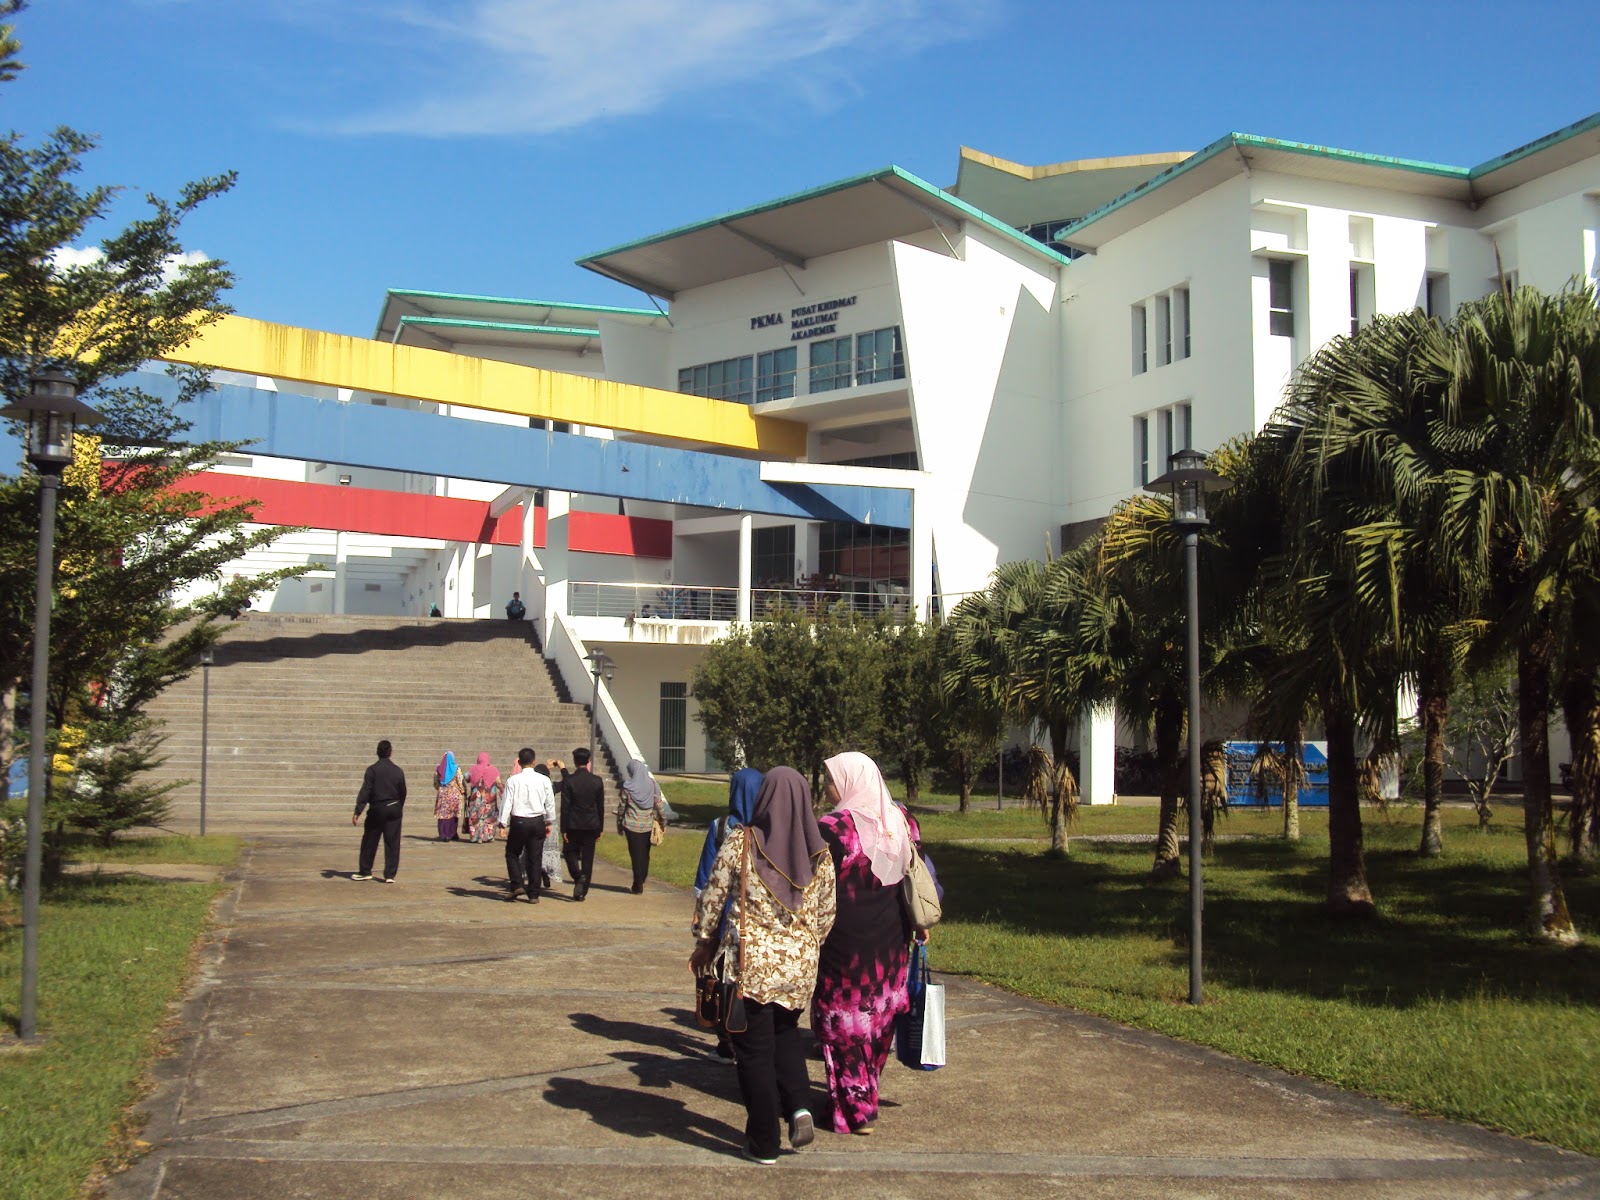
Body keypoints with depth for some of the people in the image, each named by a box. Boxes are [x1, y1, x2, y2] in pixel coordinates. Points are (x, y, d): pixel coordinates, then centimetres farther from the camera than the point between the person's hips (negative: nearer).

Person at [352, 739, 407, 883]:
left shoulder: (372, 770, -8)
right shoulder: (398, 770, 1)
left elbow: (365, 791, -12)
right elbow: (403, 792, 9)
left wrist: (357, 812, -12)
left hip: (376, 810, -2)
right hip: (394, 809, 2)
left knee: (369, 842, 11)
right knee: (392, 844, 4)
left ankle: (365, 871, 18)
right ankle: (390, 875, 3)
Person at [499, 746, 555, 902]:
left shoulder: (513, 780, -8)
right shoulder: (544, 780, -2)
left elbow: (507, 803, -7)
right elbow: (550, 803, 5)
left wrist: (503, 823, -1)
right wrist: (549, 821, 17)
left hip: (518, 822, -2)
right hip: (537, 822, 2)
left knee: (512, 854, 17)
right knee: (534, 858, 7)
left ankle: (517, 885, 2)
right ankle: (533, 894, 8)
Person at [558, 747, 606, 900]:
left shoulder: (568, 781, -10)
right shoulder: (597, 781, -2)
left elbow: (564, 807, -10)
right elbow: (601, 806, 3)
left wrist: (563, 829, -4)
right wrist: (600, 828, 11)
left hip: (573, 825, -2)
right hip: (591, 825, 2)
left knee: (570, 853, 14)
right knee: (587, 859, 8)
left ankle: (578, 876, -12)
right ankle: (582, 891, 10)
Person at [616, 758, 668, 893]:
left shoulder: (628, 787, -9)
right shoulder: (653, 785, -2)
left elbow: (621, 807, -3)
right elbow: (659, 805, 0)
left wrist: (619, 825, 8)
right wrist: (663, 822, 11)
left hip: (632, 825, -3)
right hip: (648, 825, 3)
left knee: (635, 854, 5)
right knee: (645, 854, 16)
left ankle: (638, 884, 8)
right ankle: (641, 881, 23)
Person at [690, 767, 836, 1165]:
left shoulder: (740, 842, -10)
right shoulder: (819, 853, -2)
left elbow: (712, 896, -4)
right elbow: (826, 913, 5)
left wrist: (704, 943, 11)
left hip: (750, 959, -3)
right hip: (799, 962, 3)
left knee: (754, 1048, 8)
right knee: (785, 1033, 25)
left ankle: (764, 1144, 13)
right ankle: (799, 1107, 5)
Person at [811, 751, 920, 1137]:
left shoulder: (833, 829, -17)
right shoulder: (901, 822, 1)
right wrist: (916, 926, 20)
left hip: (845, 947, -6)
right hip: (890, 944, 6)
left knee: (844, 1022, 6)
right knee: (878, 1017, 18)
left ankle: (854, 1109, 10)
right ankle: (867, 1096, 31)